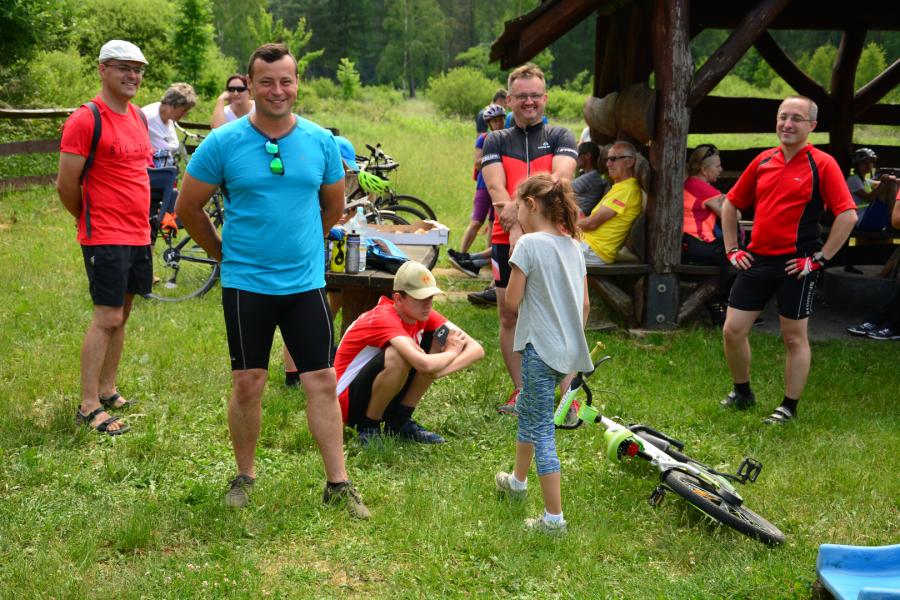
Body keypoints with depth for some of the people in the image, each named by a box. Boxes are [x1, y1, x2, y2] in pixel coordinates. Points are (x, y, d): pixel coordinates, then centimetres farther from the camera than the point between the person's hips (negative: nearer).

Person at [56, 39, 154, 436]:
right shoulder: (85, 120, -14)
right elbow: (66, 185, -12)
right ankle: (88, 406, -1)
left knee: (121, 314, 13)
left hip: (137, 234, 8)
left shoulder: (137, 116, 12)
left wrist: (139, 218, 16)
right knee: (107, 317, -8)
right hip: (105, 237, -8)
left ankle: (107, 390, 24)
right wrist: (88, 219, 3)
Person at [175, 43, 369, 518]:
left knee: (322, 381, 0)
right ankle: (244, 476, 24)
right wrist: (224, 253, 7)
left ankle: (338, 484, 8)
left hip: (306, 282, 2)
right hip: (245, 283, -1)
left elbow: (334, 206, 17)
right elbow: (188, 208, 4)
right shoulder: (223, 143, -6)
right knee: (248, 384, 5)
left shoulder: (321, 141, 1)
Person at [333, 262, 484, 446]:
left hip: (385, 402, 7)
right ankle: (368, 427, -12)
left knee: (438, 340, -8)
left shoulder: (424, 316, -5)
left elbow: (476, 349, -13)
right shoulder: (384, 318, -27)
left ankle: (400, 421, 0)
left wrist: (437, 371, -30)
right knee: (398, 357, -34)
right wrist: (451, 352, -20)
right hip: (347, 403, -7)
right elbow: (425, 364, -42)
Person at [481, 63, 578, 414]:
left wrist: (519, 206, -23)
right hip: (508, 240, 2)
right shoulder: (496, 141, 12)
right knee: (509, 318, 6)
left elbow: (561, 179, -11)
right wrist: (516, 226, -20)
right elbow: (496, 190, -4)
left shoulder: (560, 137, 8)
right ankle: (520, 390, 18)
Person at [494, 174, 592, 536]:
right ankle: (518, 481, 45)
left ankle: (554, 518, -2)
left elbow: (512, 302, -13)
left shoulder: (529, 244, -14)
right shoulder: (572, 245, 9)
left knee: (541, 430, -3)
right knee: (527, 410, 27)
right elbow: (585, 305, 12)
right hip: (569, 350, 8)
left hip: (540, 349, -8)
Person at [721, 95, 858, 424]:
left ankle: (789, 407, 17)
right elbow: (731, 203, 19)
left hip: (796, 264, -5)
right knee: (733, 330, 3)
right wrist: (732, 248, 12)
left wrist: (821, 258, -13)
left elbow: (848, 215, -12)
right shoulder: (763, 161, 8)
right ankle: (742, 393, 24)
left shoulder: (822, 164, -7)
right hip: (757, 259, 5)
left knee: (794, 336, 4)